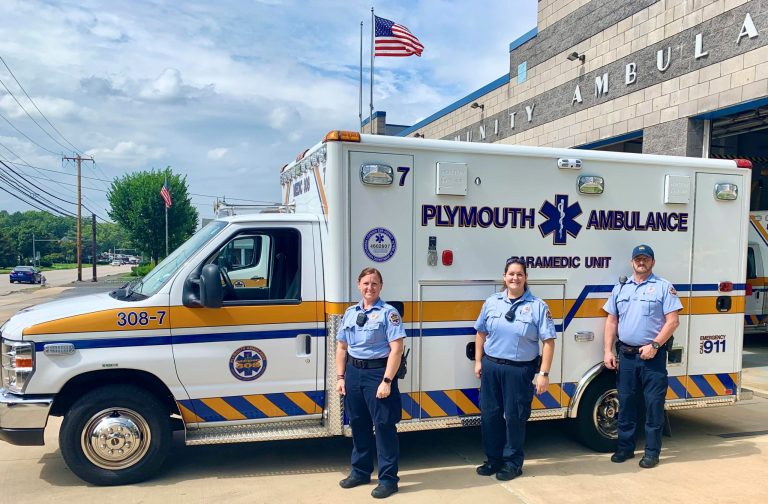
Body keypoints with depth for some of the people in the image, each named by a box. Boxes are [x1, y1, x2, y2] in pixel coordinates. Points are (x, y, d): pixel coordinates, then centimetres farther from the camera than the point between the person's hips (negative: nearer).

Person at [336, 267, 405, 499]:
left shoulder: (389, 312, -7)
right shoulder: (350, 312, 11)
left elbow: (396, 349, -13)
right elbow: (341, 347, 14)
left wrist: (387, 381, -17)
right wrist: (340, 377, 8)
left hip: (377, 371, -5)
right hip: (353, 371, 6)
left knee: (384, 425, 1)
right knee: (358, 424, 15)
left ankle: (388, 479, 13)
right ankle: (360, 471, 31)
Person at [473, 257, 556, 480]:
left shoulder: (537, 306, -6)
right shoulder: (492, 302, 5)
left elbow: (548, 341, -8)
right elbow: (481, 333, 13)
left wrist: (544, 373, -12)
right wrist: (478, 361, 10)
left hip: (520, 370, -4)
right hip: (491, 366, 4)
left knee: (515, 417, 7)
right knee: (490, 414, 11)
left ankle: (513, 463, 25)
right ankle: (493, 459, 28)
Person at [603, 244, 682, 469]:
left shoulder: (664, 287, -1)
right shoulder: (620, 288, 12)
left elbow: (672, 321, -8)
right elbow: (611, 321, 12)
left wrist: (654, 345, -16)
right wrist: (608, 351, 5)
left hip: (652, 356, -4)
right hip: (626, 355, 4)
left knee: (654, 404, 1)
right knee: (625, 403, 11)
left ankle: (652, 451, 13)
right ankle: (625, 448, 22)